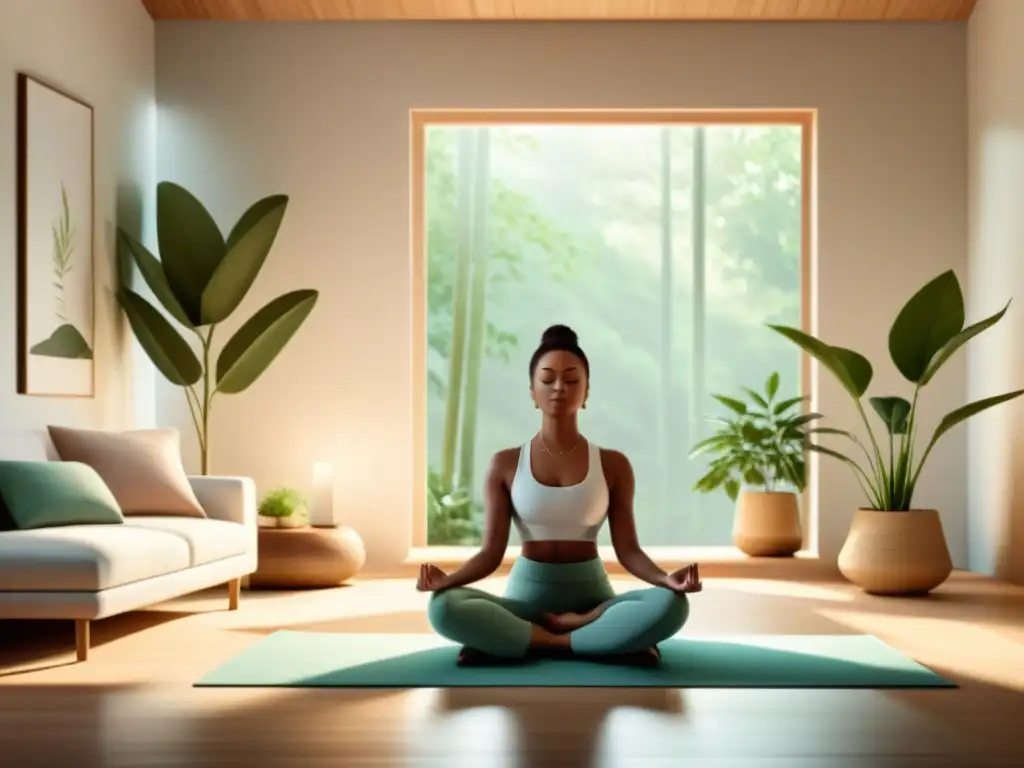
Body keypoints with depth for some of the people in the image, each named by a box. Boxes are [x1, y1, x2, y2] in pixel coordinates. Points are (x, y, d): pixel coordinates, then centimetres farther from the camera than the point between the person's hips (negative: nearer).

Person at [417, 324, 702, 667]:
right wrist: (447, 579, -22)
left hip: (591, 593, 1)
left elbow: (627, 549, -1)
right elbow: (491, 551, -2)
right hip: (527, 592, 0)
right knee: (444, 607, -32)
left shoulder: (613, 464, 3)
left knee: (670, 605, -31)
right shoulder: (505, 464, 2)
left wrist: (666, 579, -22)